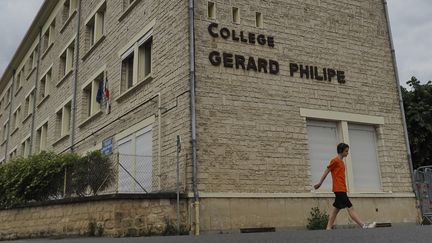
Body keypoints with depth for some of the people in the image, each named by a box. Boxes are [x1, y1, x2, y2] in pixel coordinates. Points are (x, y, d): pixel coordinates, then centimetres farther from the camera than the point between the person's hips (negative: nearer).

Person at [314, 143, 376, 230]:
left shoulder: (341, 161, 19)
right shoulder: (335, 160, -5)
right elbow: (326, 171, -4)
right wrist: (320, 183, -3)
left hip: (342, 189, 9)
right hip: (339, 189, -9)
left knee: (336, 209, 7)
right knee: (350, 207, -10)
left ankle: (328, 228, 8)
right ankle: (363, 226, -12)